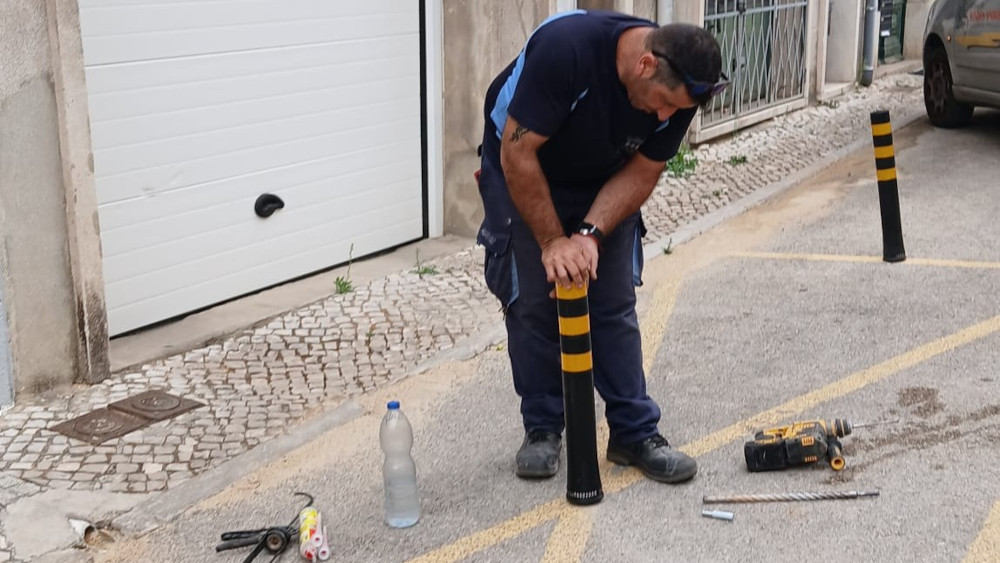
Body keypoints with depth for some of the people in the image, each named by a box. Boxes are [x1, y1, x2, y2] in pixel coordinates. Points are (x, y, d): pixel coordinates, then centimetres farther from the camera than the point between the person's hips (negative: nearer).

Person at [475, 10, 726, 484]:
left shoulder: (678, 89, -23)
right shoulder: (565, 47, -38)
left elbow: (641, 175, -13)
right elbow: (518, 153, -31)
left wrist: (591, 235, -28)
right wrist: (553, 242, -28)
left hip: (604, 182, 3)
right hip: (522, 170, -3)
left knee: (615, 305, 0)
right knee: (532, 302, -4)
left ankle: (635, 432, 8)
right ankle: (542, 429, 11)